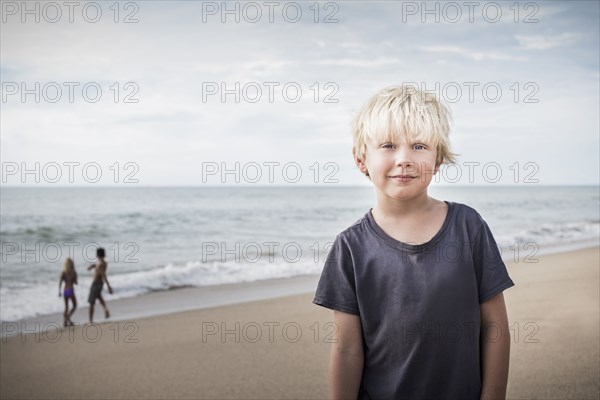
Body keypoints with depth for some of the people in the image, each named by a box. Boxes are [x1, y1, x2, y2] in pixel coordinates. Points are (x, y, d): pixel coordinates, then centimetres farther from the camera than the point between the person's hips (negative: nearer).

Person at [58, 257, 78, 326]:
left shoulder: (63, 273, -2)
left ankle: (65, 321, 10)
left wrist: (59, 291, -9)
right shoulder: (74, 272, -7)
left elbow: (60, 282, -10)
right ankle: (68, 317, -10)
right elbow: (76, 282, -2)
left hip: (65, 291, 3)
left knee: (66, 306, 13)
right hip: (71, 290, -3)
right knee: (74, 306, 11)